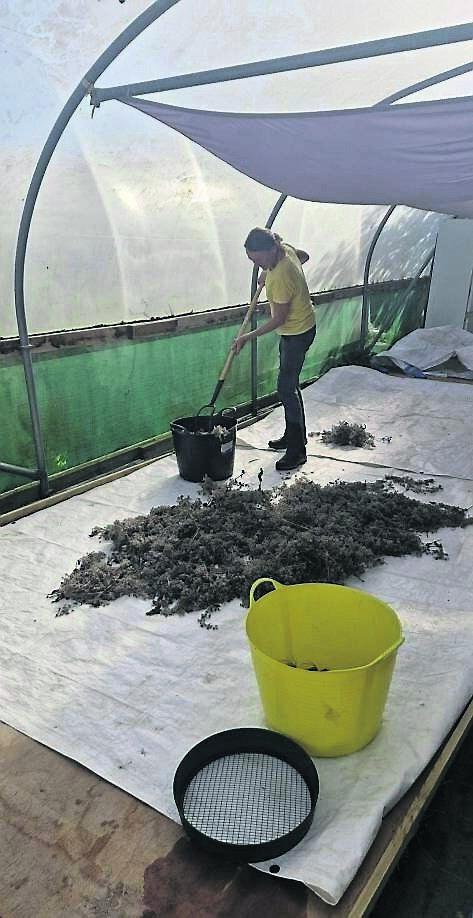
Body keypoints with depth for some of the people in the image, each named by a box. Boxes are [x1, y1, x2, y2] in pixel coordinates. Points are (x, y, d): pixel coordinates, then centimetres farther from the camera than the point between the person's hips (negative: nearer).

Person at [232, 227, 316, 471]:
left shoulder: (281, 278, -32)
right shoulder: (284, 249, -6)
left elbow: (278, 319, -24)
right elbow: (303, 255, 16)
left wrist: (248, 337, -18)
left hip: (298, 333, -10)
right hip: (292, 329, 10)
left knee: (286, 388, -8)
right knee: (290, 384, 18)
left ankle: (297, 451, -1)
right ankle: (293, 435, 33)